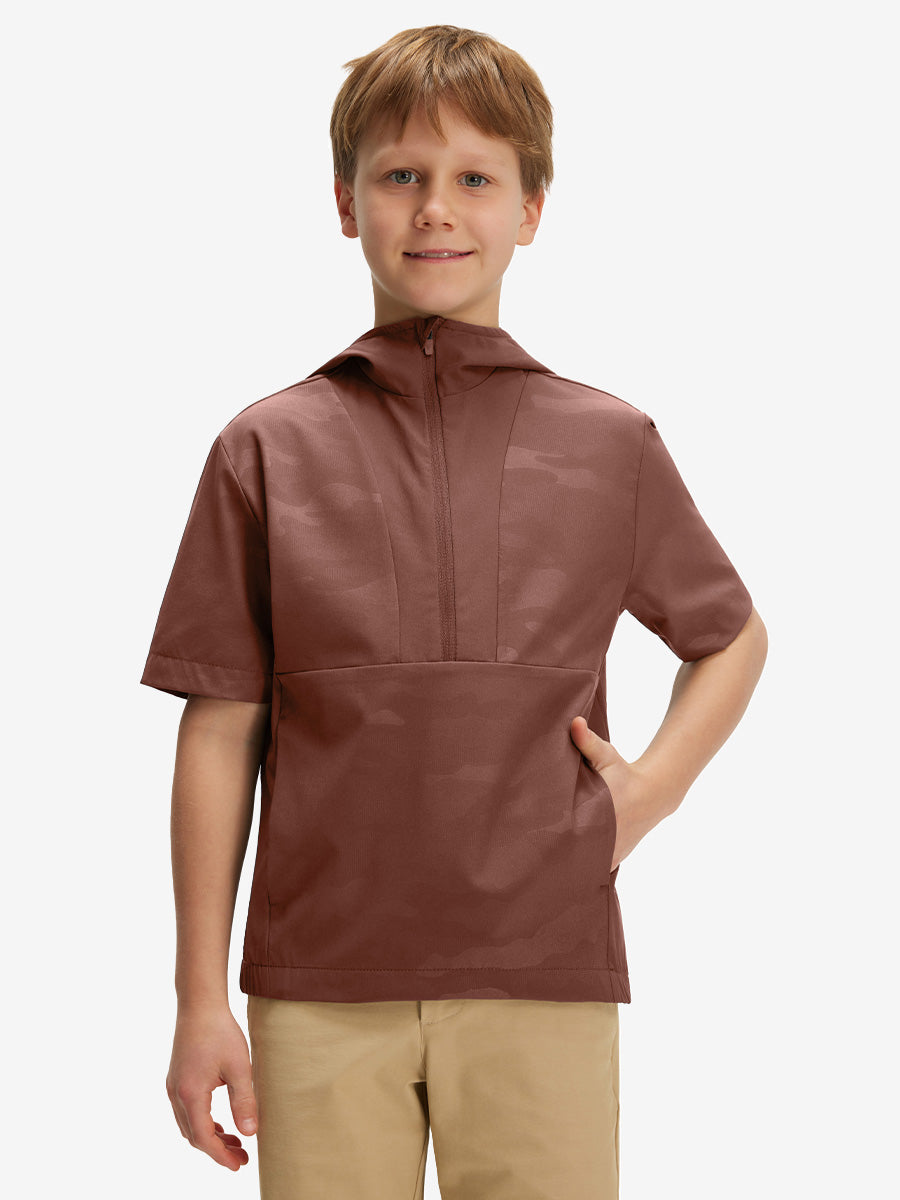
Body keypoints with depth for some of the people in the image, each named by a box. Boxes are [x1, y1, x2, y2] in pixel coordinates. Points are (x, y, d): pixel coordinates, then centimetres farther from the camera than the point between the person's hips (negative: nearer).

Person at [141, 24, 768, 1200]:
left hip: (544, 981, 1)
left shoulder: (612, 446, 6)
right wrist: (201, 1000, 2)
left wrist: (647, 792, 4)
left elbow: (733, 638, 22)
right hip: (321, 989, 0)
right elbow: (221, 733, 4)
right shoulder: (268, 452, 4)